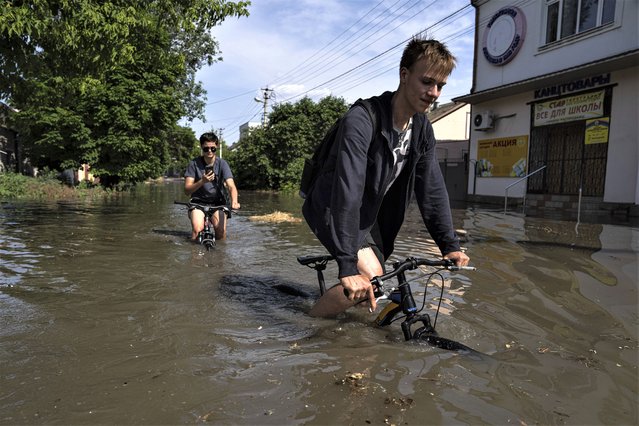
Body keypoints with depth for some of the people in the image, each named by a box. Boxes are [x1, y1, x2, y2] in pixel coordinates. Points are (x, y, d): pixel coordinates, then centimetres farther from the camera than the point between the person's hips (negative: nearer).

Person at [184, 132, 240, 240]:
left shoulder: (222, 164, -8)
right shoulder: (194, 164, -9)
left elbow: (231, 186, -20)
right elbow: (187, 190, -14)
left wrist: (234, 201, -40)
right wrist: (202, 181, -32)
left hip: (217, 202, 1)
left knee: (221, 233, -15)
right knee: (197, 230, -24)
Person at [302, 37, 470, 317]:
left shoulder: (423, 129, -4)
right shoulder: (361, 120, -28)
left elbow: (432, 189, -2)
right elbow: (348, 192, -38)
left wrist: (450, 244, -9)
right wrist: (348, 265, -43)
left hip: (370, 214, 8)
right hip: (333, 209, -7)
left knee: (373, 289, 10)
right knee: (370, 275, -26)